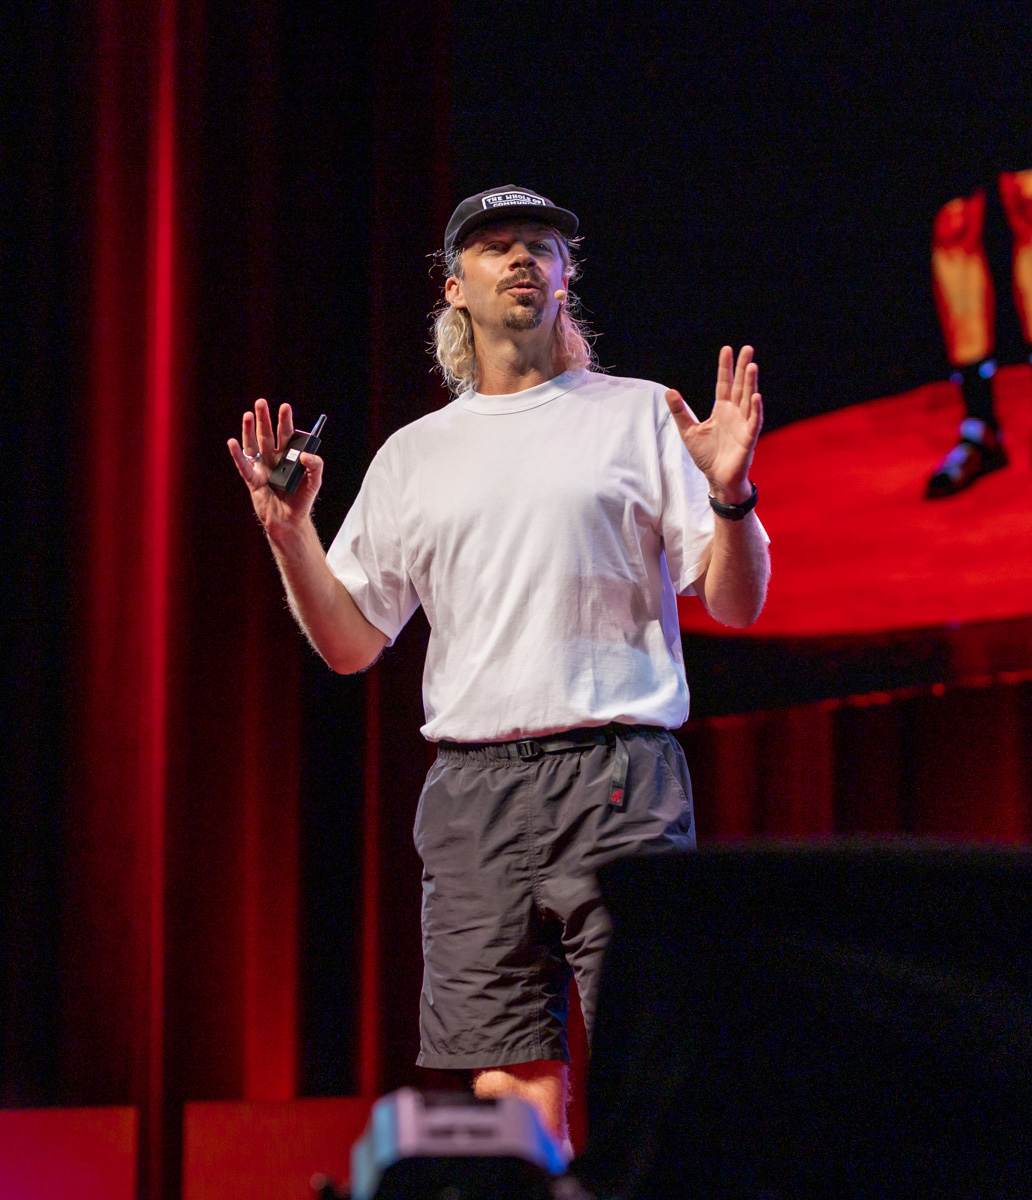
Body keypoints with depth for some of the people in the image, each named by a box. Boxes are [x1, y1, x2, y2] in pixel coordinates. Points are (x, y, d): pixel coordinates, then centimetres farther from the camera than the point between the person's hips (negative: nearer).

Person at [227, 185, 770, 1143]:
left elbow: (737, 606, 5)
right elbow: (350, 643, 18)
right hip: (470, 786, 3)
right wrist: (287, 531, 4)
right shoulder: (414, 455, 19)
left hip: (617, 776, -3)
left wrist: (729, 495, -13)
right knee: (510, 1088, 0)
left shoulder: (638, 416, 10)